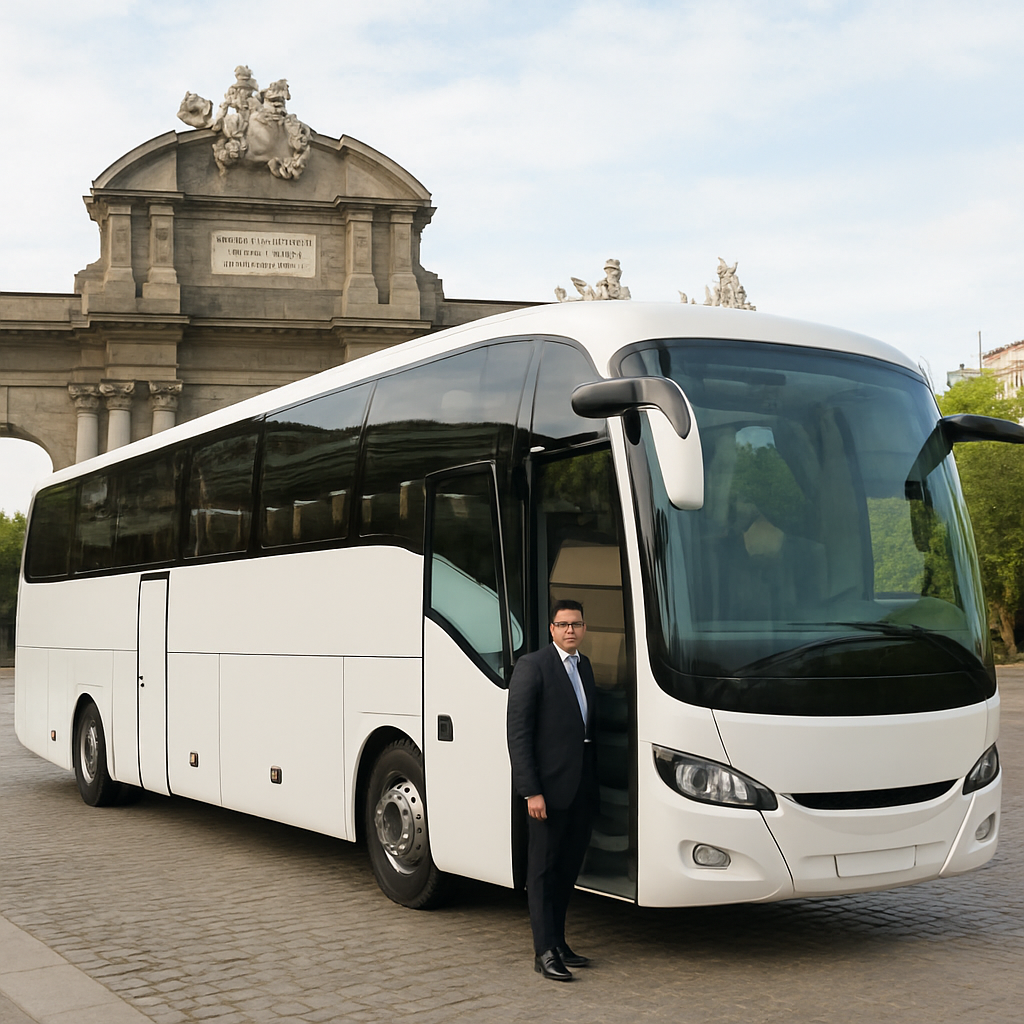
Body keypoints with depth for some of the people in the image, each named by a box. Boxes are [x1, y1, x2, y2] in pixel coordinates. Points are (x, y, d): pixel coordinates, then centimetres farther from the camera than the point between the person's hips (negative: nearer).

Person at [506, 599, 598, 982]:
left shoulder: (584, 665, 14)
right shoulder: (532, 666, -9)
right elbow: (518, 732, -13)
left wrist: (594, 779, 7)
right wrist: (531, 790, -18)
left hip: (582, 784, 7)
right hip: (549, 784, -7)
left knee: (569, 865, 15)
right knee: (543, 868, 2)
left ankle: (558, 944, 26)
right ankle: (544, 952, 8)